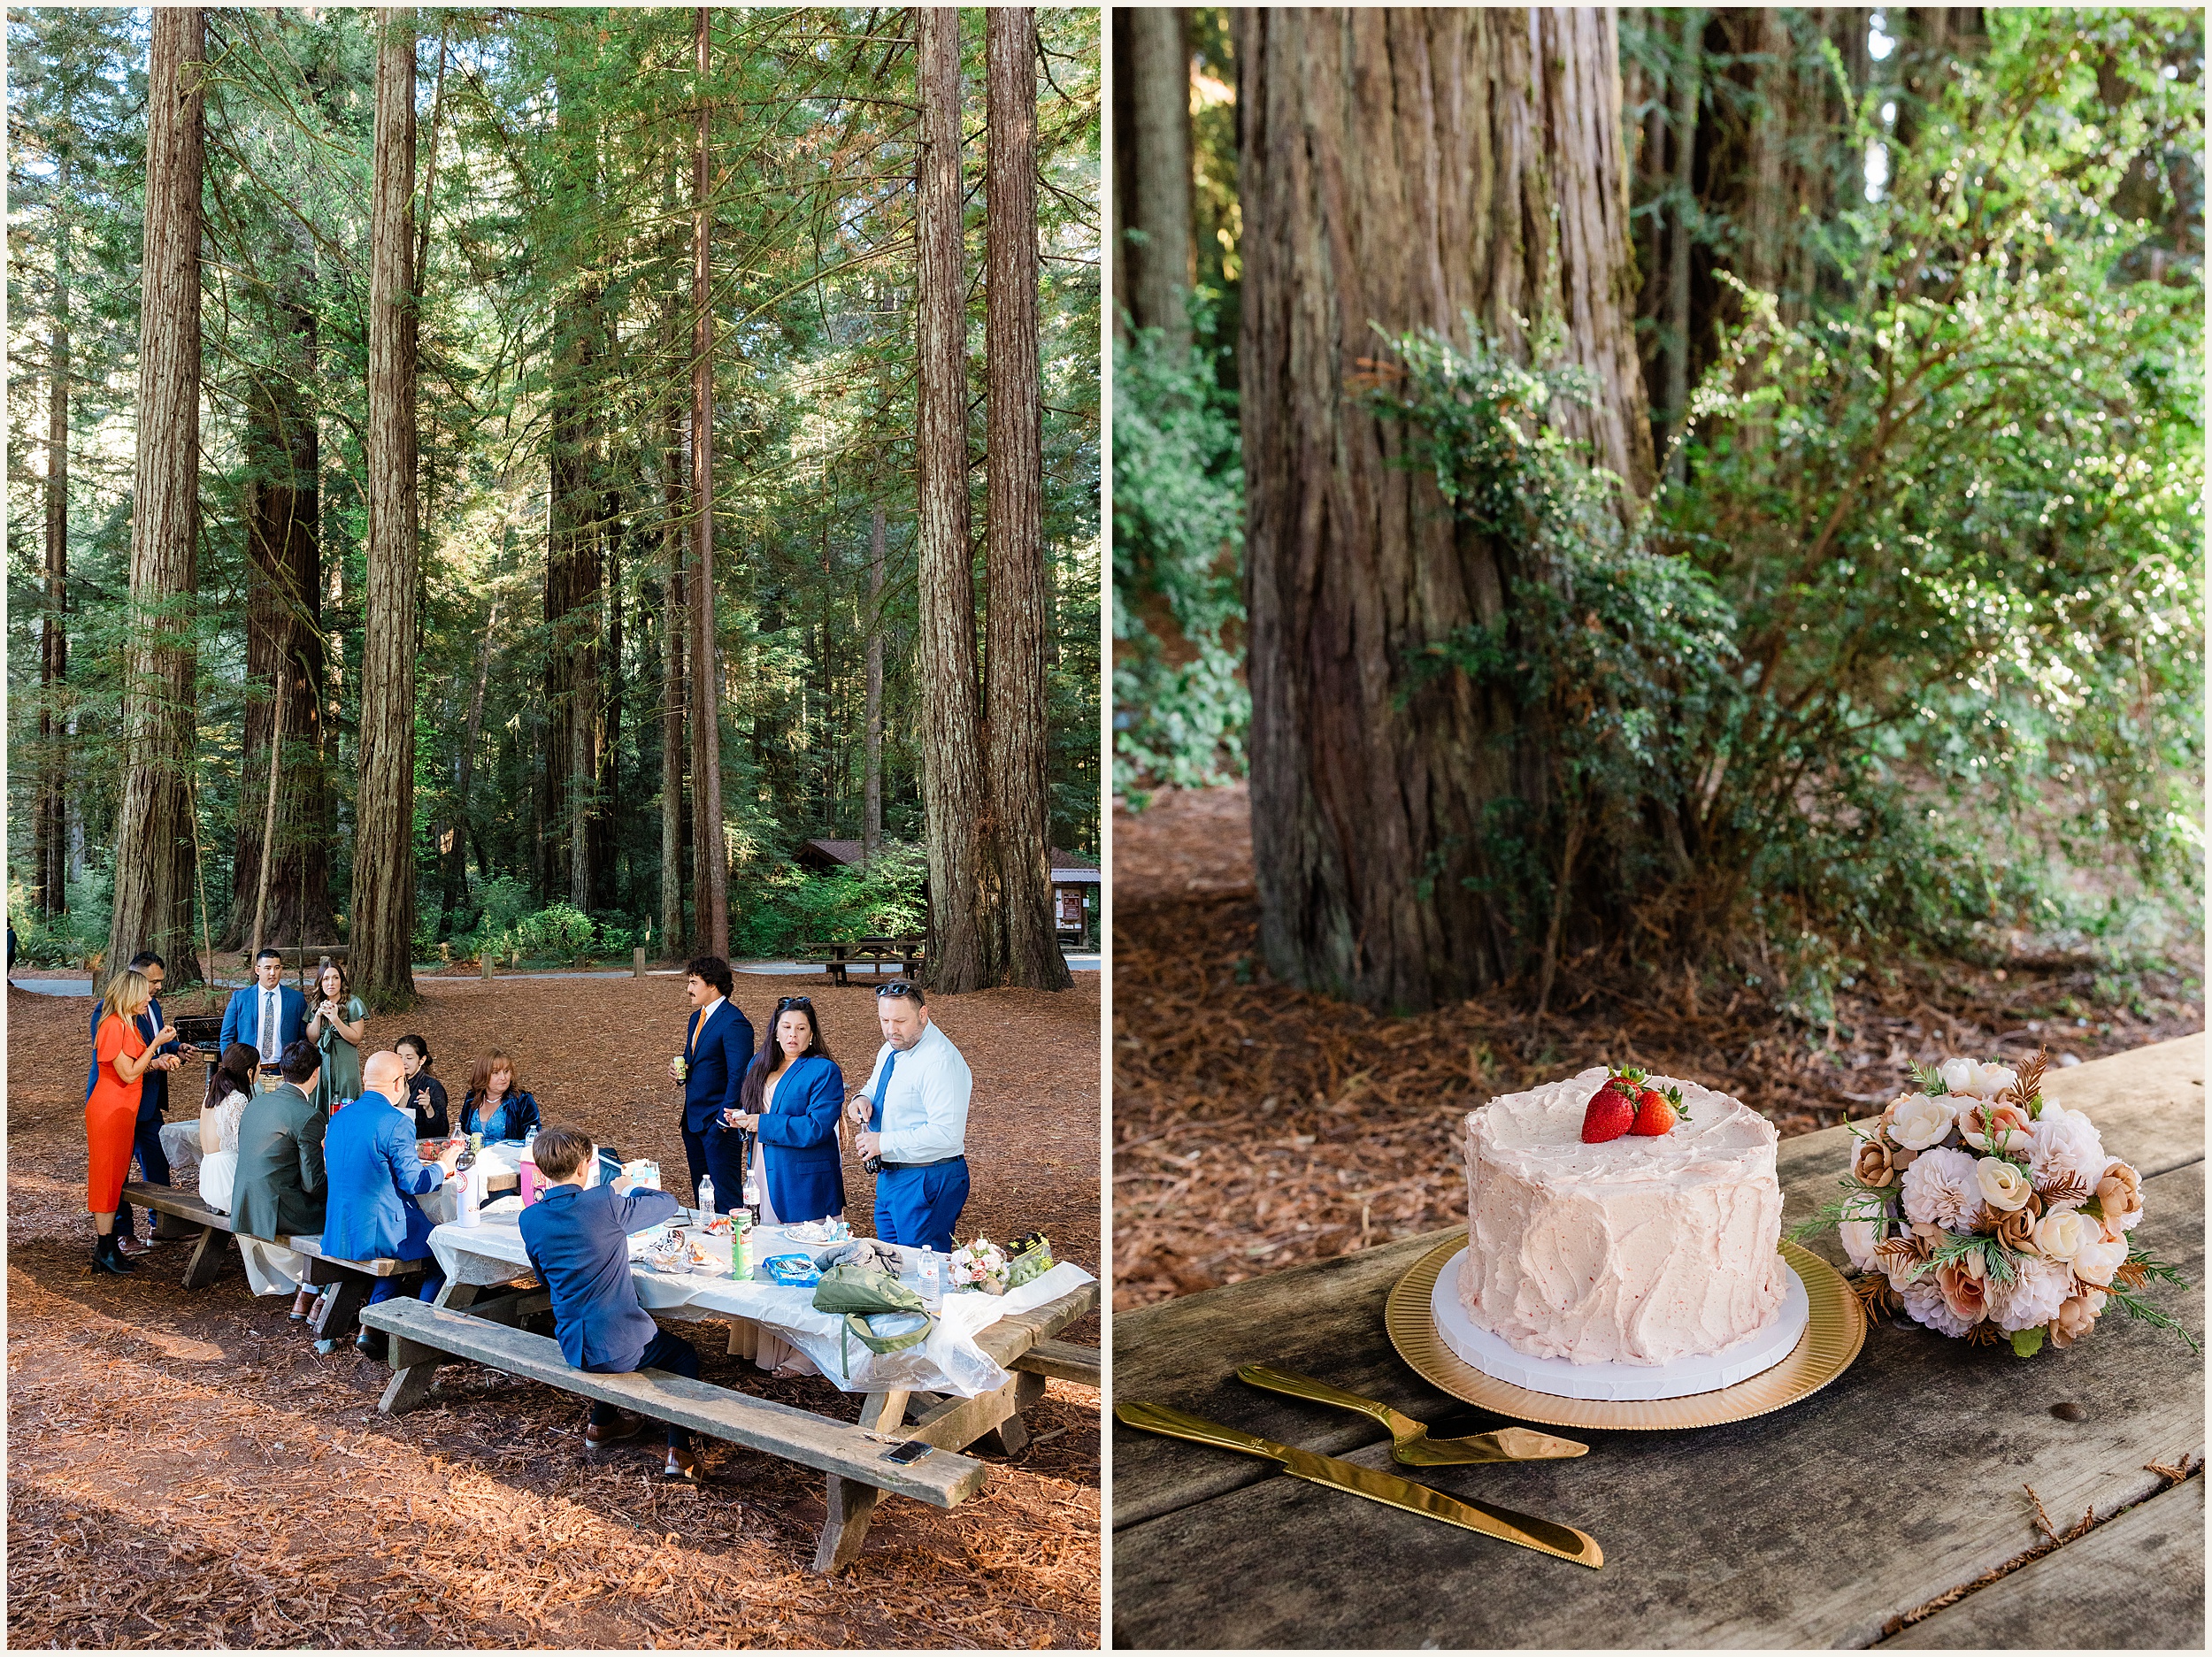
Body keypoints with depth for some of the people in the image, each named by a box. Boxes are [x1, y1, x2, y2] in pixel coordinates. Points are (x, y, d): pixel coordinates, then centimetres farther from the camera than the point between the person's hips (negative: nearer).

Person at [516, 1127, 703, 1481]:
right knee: (684, 1354, 22)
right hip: (621, 1347, -5)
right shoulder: (605, 1203, -17)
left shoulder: (529, 1219, -3)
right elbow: (667, 1203, -1)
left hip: (573, 1349, 5)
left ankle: (601, 1424, 45)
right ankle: (679, 1453, 11)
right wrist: (626, 1188, 19)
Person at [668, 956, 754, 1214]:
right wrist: (678, 1067, 3)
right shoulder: (697, 1018, 14)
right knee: (701, 1197, 15)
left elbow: (738, 1077, -18)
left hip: (719, 1124, -9)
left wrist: (723, 1121, -20)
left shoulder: (734, 1023, -16)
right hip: (694, 1120, 9)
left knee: (726, 1198, -4)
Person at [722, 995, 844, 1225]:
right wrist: (741, 1119, 0)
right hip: (763, 1176, 7)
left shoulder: (824, 1071, -10)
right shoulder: (759, 1065, 13)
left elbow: (817, 1128, -19)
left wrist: (763, 1123, -18)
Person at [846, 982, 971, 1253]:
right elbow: (876, 1086, 26)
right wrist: (863, 1099, 0)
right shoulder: (891, 1049, 7)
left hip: (927, 1182, -10)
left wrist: (884, 1143, -23)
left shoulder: (941, 1061, -23)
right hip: (889, 1177, 10)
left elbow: (946, 1134, -29)